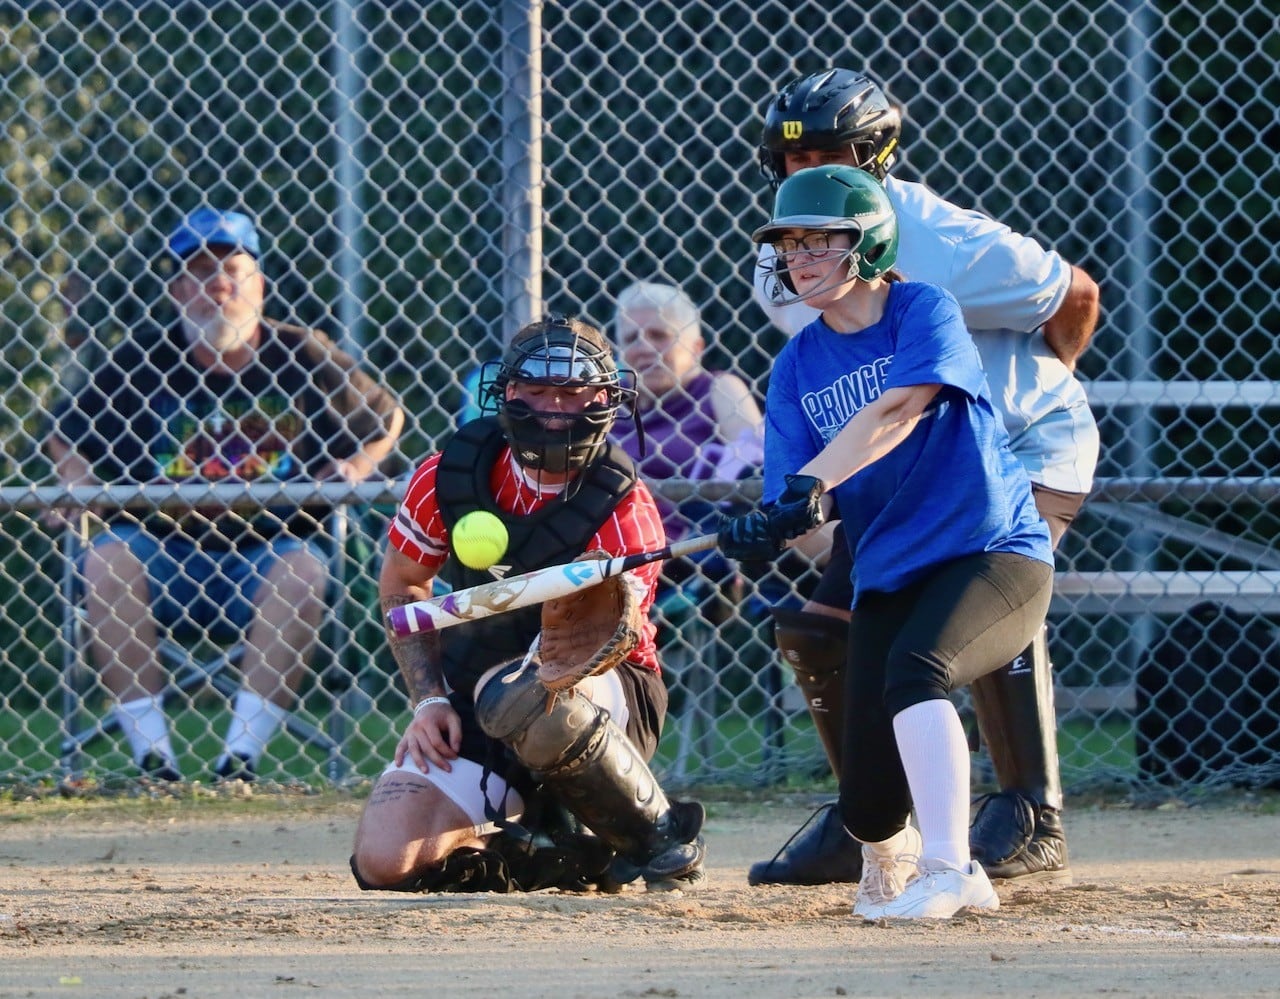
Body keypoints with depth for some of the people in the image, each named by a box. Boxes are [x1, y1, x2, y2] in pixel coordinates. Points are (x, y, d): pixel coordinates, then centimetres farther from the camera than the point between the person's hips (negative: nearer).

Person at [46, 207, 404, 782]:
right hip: (165, 552, 1)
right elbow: (66, 435, 11)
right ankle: (152, 755, -31)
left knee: (302, 569, -32)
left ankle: (243, 752, -32)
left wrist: (350, 471, -4)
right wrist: (84, 490, -9)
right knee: (107, 557, -29)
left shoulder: (303, 358, 1)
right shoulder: (142, 362, 2)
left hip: (266, 547, -1)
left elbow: (384, 420, 15)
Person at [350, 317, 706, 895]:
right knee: (386, 863, -19)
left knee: (520, 702, -42)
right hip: (470, 703, 4)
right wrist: (429, 701, -4)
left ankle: (663, 841, -17)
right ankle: (562, 857, 9)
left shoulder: (622, 511, -20)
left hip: (611, 697, -4)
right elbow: (400, 586, 8)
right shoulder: (450, 476, -8)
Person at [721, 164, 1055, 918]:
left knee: (915, 667, -36)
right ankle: (892, 860, 32)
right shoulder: (799, 367, 6)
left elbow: (896, 410, -25)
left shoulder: (925, 312, -7)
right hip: (888, 577, 5)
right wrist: (773, 527, -26)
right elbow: (795, 496, -3)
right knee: (869, 805, -4)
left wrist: (811, 483, -38)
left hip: (997, 553, -5)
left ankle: (948, 869, -40)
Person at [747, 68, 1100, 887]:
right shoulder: (782, 274, -6)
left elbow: (1076, 296, -12)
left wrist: (1037, 387, 5)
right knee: (819, 627, -3)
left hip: (1031, 445, -7)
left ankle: (1035, 821, -23)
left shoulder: (943, 247, -27)